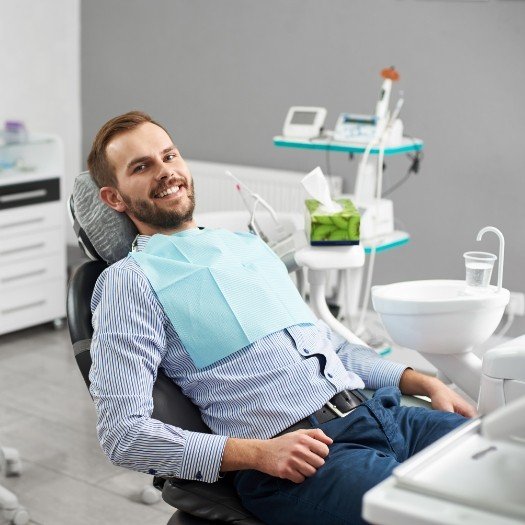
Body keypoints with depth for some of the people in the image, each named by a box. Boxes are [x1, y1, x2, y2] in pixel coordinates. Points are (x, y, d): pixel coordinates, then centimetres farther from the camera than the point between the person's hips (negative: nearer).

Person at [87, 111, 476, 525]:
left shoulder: (245, 243, 24)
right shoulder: (129, 280, 2)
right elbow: (123, 432, -7)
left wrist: (423, 382, 14)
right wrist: (257, 453, -17)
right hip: (289, 458, -7)